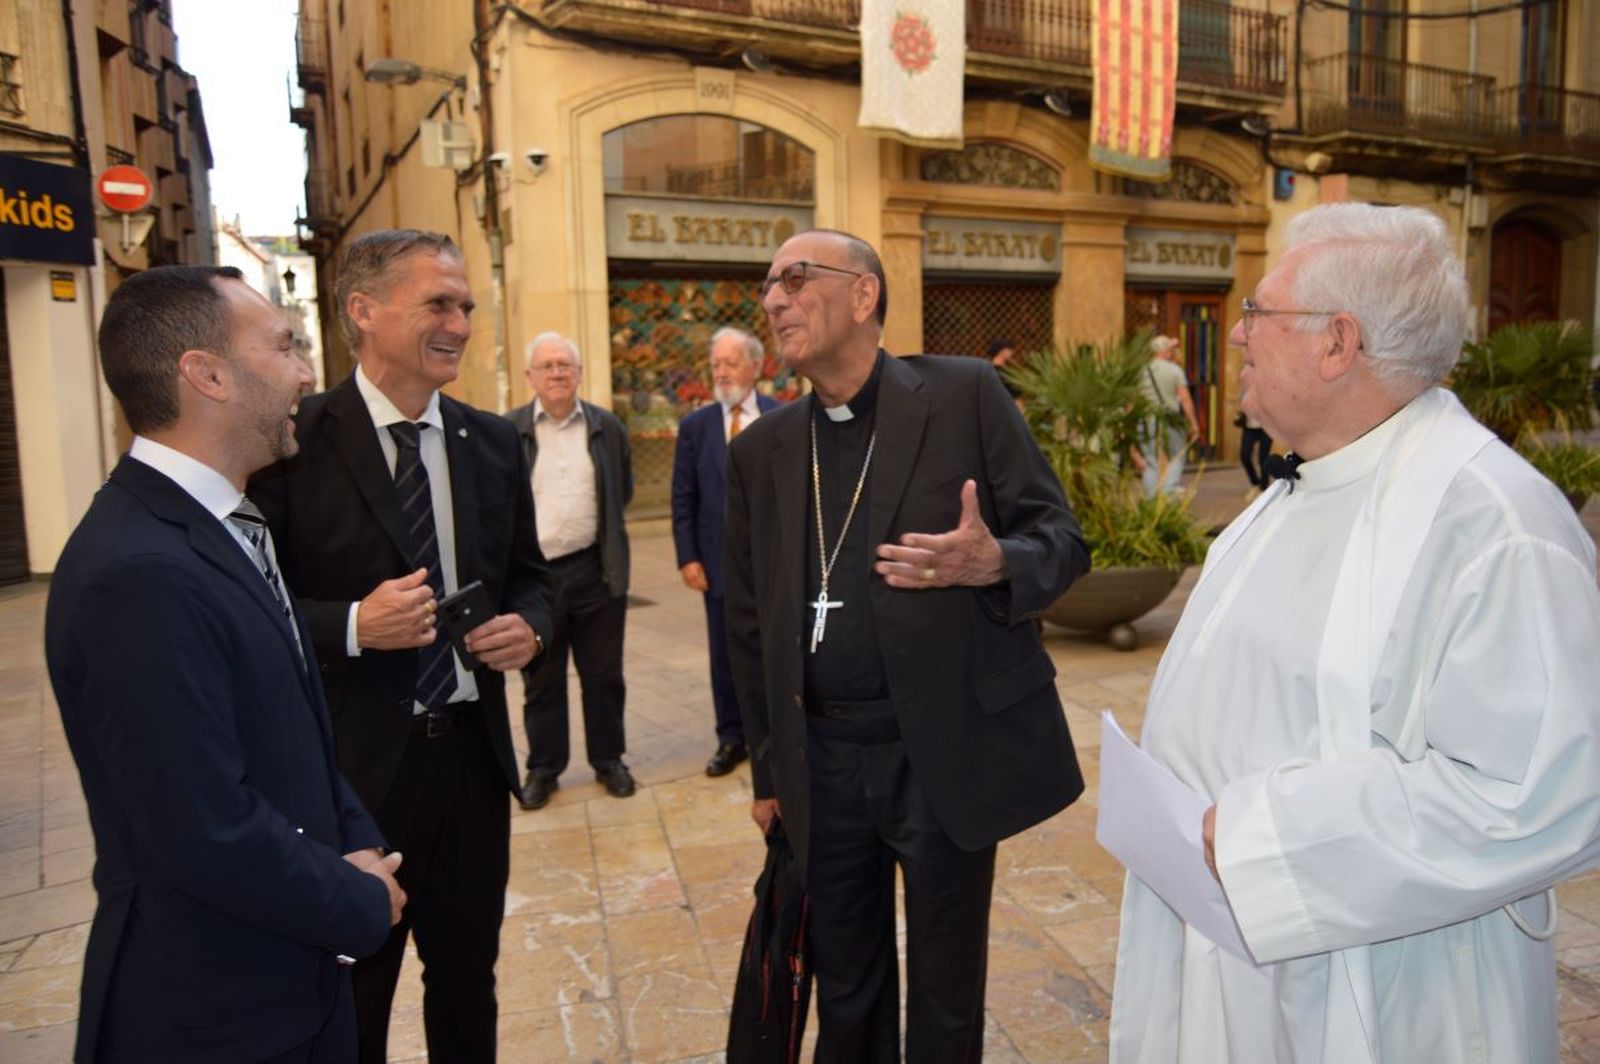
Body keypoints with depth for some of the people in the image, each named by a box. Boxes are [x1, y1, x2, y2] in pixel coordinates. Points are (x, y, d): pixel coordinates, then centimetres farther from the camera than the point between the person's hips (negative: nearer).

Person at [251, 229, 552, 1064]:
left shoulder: (493, 442, 4)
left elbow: (527, 576, 13)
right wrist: (352, 625, -26)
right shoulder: (295, 441, -11)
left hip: (471, 752, 5)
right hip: (348, 766, -4)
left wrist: (528, 626, -8)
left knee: (468, 983, 22)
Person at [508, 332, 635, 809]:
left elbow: (623, 491, 16)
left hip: (595, 570, 1)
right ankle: (543, 767, 25)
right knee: (541, 679, 11)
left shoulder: (607, 426, 5)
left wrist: (595, 527, 11)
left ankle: (608, 759, 27)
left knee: (603, 675, 11)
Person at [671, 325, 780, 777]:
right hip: (720, 560, 1)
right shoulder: (695, 425, 3)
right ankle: (731, 739, 23)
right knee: (726, 656, 9)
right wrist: (688, 557, -3)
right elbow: (683, 500, 3)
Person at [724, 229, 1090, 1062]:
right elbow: (750, 623, 11)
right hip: (823, 762, 4)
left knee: (945, 995, 14)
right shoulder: (761, 451, 6)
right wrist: (768, 770, 12)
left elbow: (1061, 538, -4)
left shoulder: (964, 395, -5)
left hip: (949, 752, -3)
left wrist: (994, 564, -26)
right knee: (844, 992, 18)